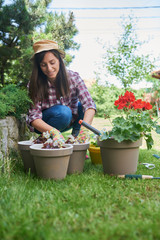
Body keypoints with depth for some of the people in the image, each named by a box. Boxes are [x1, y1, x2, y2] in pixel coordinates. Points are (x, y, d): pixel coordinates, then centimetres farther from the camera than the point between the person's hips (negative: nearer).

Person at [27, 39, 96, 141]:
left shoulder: (73, 77, -19)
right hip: (44, 125, -2)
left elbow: (89, 104, -28)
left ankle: (76, 136, -4)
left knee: (82, 106, -25)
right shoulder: (35, 84, -22)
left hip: (69, 120, 3)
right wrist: (54, 132, -45)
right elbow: (34, 118, -26)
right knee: (63, 111, -33)